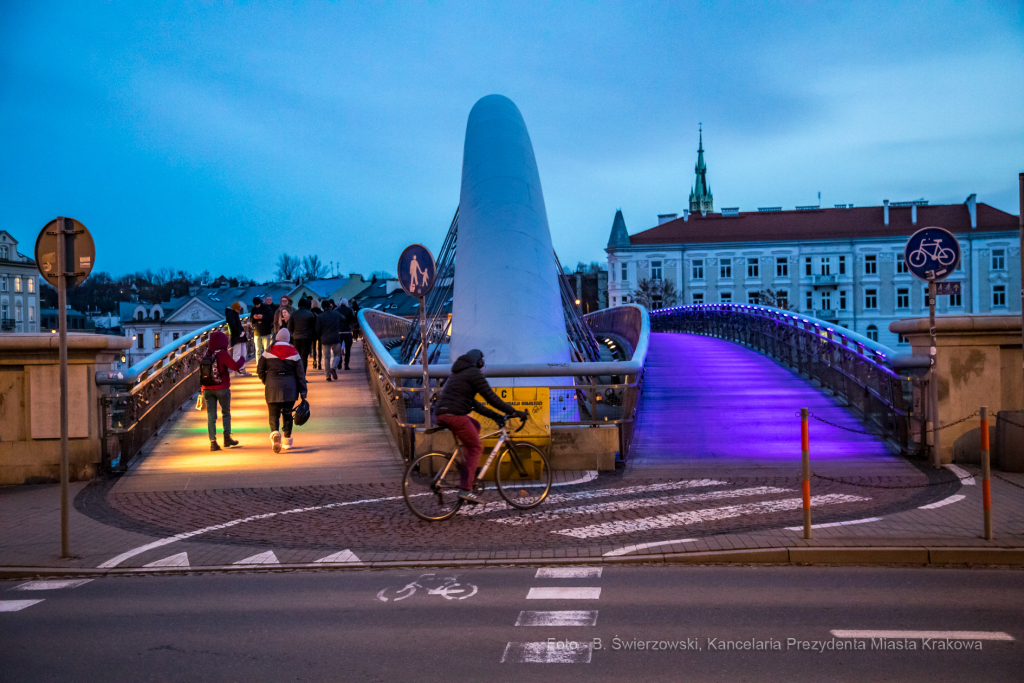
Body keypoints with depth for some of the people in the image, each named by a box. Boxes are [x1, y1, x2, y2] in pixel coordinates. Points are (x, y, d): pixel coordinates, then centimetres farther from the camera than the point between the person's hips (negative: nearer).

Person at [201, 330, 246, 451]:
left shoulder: (206, 354, 3)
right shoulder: (223, 354, -13)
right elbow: (235, 366, -11)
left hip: (207, 389, 4)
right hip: (222, 389, -4)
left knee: (211, 416, 5)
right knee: (226, 413, 14)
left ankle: (213, 442, 2)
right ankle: (227, 438, 9)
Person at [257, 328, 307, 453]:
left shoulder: (268, 352, 0)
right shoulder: (293, 353, 0)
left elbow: (260, 370, 3)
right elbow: (300, 374, 1)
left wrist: (266, 382, 21)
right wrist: (303, 391, 6)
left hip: (272, 387, -1)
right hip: (289, 388, 1)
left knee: (273, 413, 3)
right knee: (287, 413, 12)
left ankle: (275, 432, -25)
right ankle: (287, 441, 15)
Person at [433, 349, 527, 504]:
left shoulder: (458, 374, 29)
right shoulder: (474, 373, 0)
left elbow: (473, 403, 30)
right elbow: (491, 397, -6)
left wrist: (494, 415, 28)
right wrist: (513, 412, -1)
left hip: (440, 413, 9)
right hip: (454, 414, -9)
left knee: (475, 426, 28)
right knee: (476, 448, -2)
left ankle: (467, 468, 21)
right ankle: (465, 489, -10)